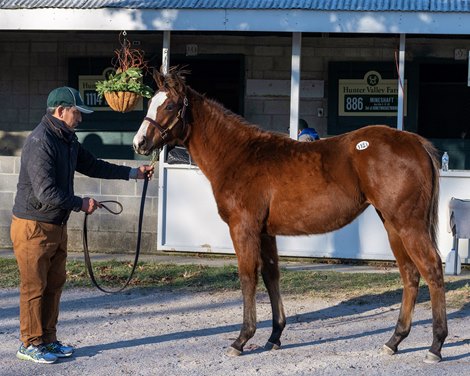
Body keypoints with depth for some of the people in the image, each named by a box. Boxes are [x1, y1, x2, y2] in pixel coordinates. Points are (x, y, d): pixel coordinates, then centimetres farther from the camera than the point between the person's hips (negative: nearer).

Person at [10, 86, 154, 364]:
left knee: (55, 284, 14)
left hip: (57, 226, 9)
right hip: (34, 226, -9)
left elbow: (92, 166, 21)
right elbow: (46, 192, -27)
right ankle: (30, 344, 9)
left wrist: (132, 173, 16)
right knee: (34, 286, -1)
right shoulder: (41, 142, -22)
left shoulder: (68, 139, 9)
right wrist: (81, 204, -17)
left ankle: (48, 339, 24)